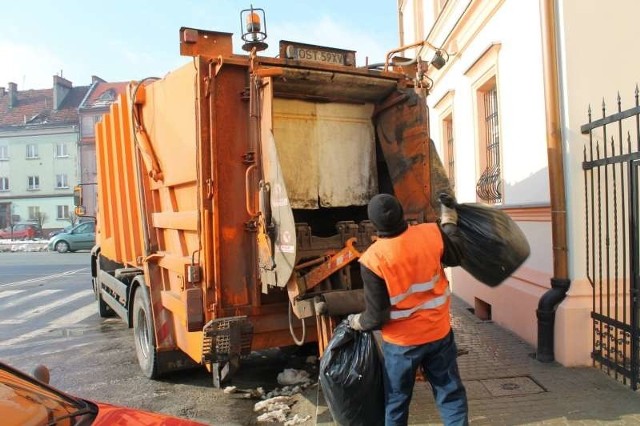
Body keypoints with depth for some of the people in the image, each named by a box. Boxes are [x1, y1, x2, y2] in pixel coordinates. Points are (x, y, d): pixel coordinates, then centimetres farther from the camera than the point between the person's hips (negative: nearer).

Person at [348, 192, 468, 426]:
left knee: (396, 401, 17)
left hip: (401, 342, -2)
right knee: (451, 394, 17)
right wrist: (449, 221, 19)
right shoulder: (431, 234, -14)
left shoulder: (372, 259, -23)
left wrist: (357, 322, 4)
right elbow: (456, 256, 8)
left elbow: (377, 316, -18)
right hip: (439, 333, 3)